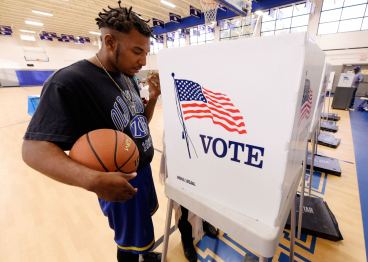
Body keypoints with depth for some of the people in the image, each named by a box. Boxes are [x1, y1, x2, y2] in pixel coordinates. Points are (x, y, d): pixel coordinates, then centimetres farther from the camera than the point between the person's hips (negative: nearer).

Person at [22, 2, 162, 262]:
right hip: (121, 183, -8)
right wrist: (93, 180, -38)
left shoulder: (128, 78, 1)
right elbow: (34, 148, -23)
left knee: (147, 214, 31)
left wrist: (154, 97, -10)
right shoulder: (68, 82, -23)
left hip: (144, 170, 9)